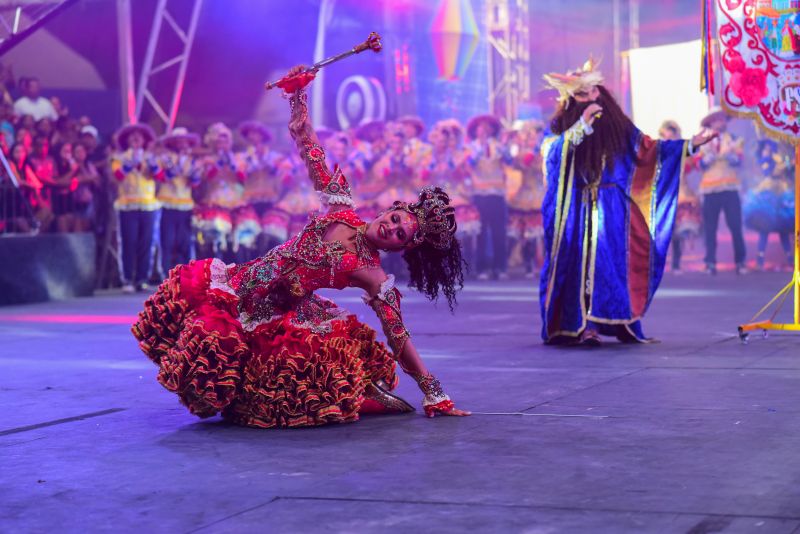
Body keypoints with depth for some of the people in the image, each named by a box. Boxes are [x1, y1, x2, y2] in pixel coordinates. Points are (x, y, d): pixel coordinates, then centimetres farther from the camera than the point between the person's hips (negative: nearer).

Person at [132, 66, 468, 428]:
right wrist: (298, 99, -5)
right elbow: (312, 156, 0)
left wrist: (433, 391, -18)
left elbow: (399, 339, -14)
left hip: (277, 324, -5)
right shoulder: (341, 209, -5)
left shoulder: (373, 277, -15)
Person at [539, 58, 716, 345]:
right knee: (582, 260, -11)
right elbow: (552, 152, -15)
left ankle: (619, 321, -1)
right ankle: (584, 325, -12)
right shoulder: (562, 125, 4)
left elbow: (648, 149, 13)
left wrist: (689, 144, 8)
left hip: (612, 210, 2)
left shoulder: (617, 124, 10)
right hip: (577, 210, -2)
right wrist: (582, 126, -22)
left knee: (612, 262, -7)